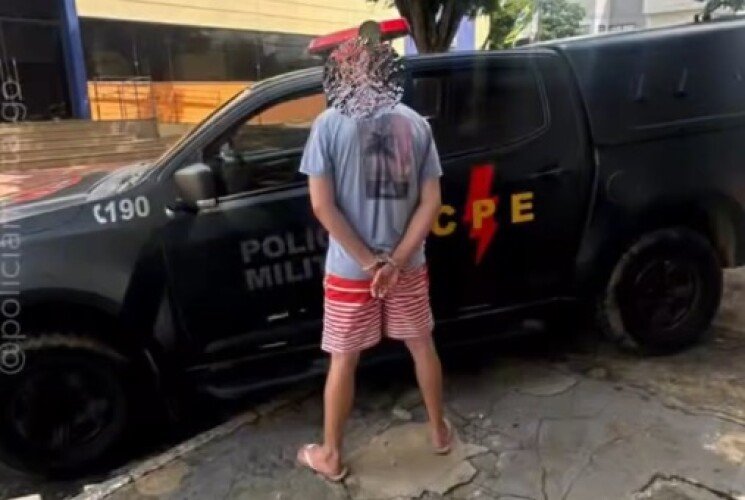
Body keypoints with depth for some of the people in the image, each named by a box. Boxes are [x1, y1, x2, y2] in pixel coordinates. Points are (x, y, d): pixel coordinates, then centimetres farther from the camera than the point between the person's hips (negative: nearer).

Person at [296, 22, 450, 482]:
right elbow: (431, 202, -5)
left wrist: (369, 262, -11)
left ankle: (330, 457, 27)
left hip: (349, 270, -2)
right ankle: (440, 430, 38)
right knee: (422, 345, 21)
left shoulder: (329, 125, -10)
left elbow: (323, 206, -15)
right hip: (408, 265, 3)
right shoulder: (416, 124, 0)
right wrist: (396, 260, -9)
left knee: (344, 361, 11)